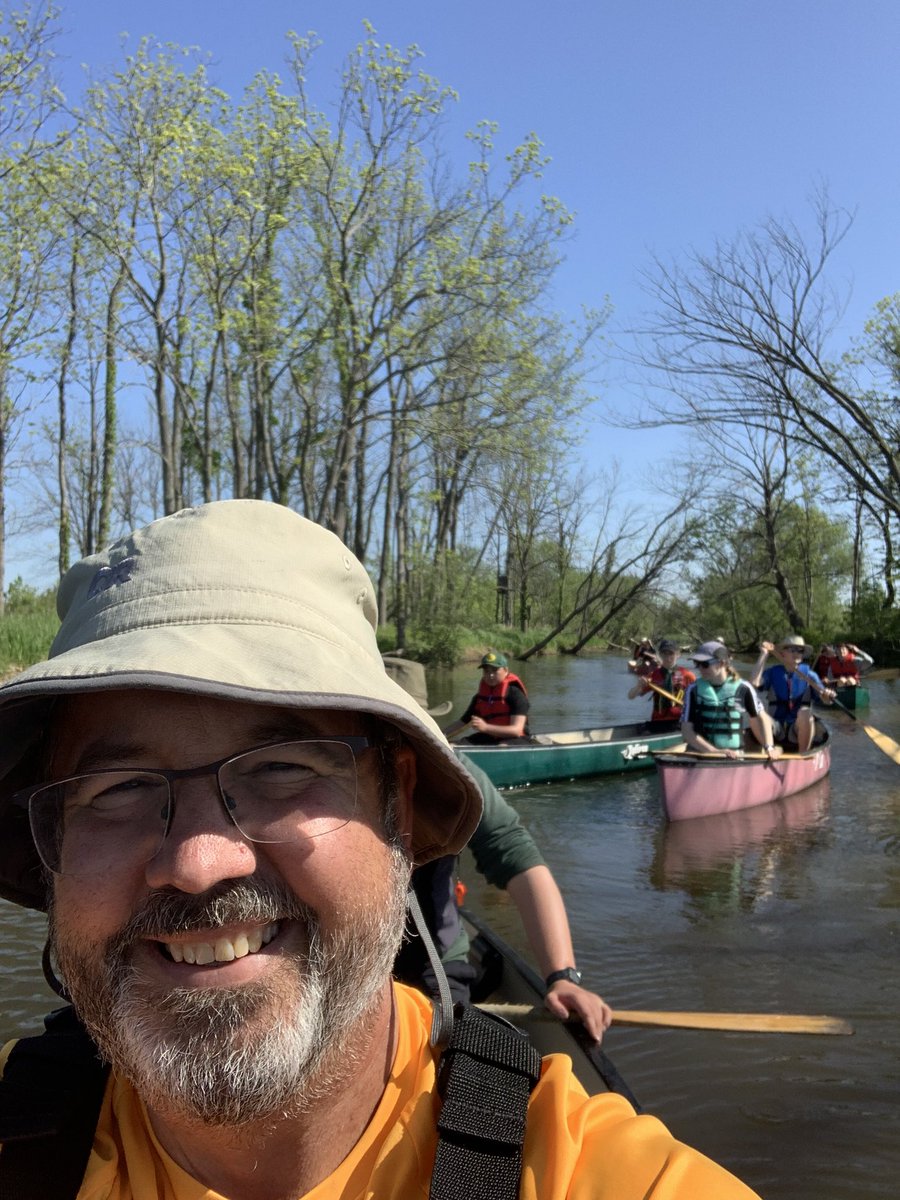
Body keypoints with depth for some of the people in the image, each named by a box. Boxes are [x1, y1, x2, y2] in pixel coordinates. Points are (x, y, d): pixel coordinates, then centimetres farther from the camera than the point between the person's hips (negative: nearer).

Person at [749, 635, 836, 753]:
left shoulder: (809, 675, 4)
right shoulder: (772, 673, 4)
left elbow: (827, 700, -3)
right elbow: (754, 683, -16)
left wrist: (828, 695, -27)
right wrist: (764, 654, -12)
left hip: (800, 729, 0)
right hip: (777, 729, 0)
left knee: (805, 712, -32)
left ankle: (803, 755, -18)